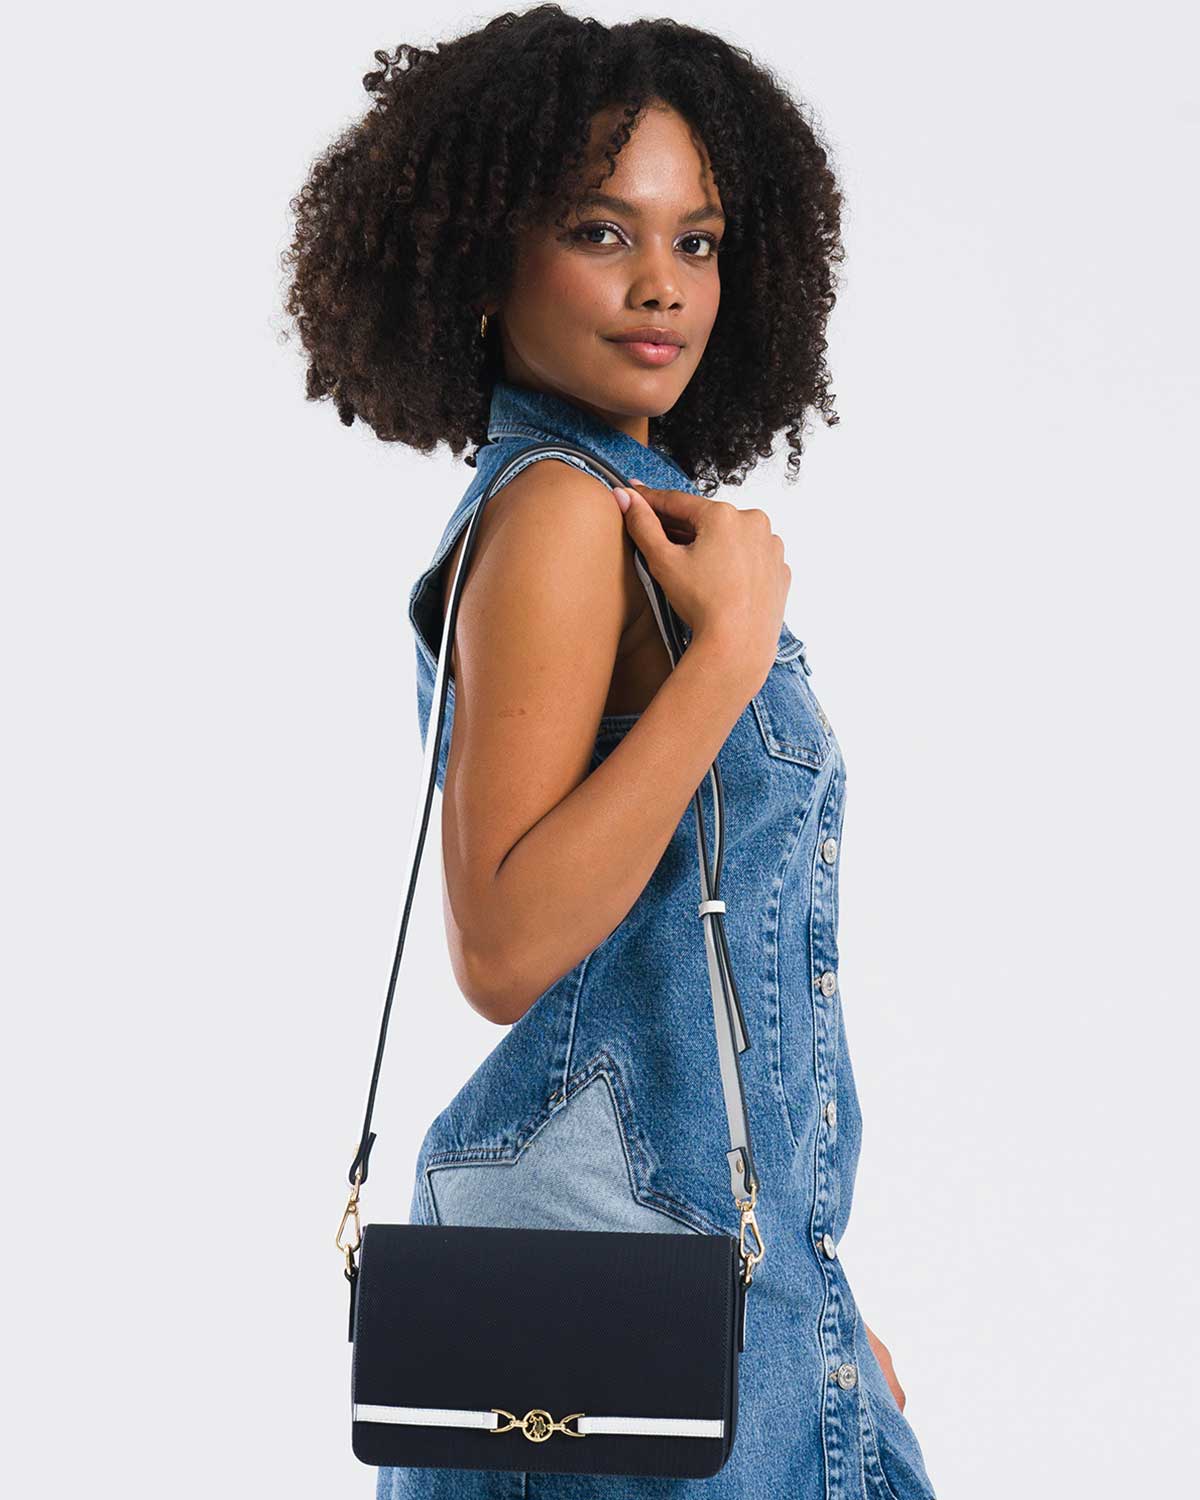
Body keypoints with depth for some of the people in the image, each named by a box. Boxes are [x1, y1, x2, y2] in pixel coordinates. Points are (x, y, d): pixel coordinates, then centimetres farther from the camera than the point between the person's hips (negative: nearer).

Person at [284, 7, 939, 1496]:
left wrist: (812, 1304, 19)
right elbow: (505, 951, -24)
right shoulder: (560, 511, -14)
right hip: (632, 1218, -9)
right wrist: (737, 644, -21)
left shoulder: (629, 507, 14)